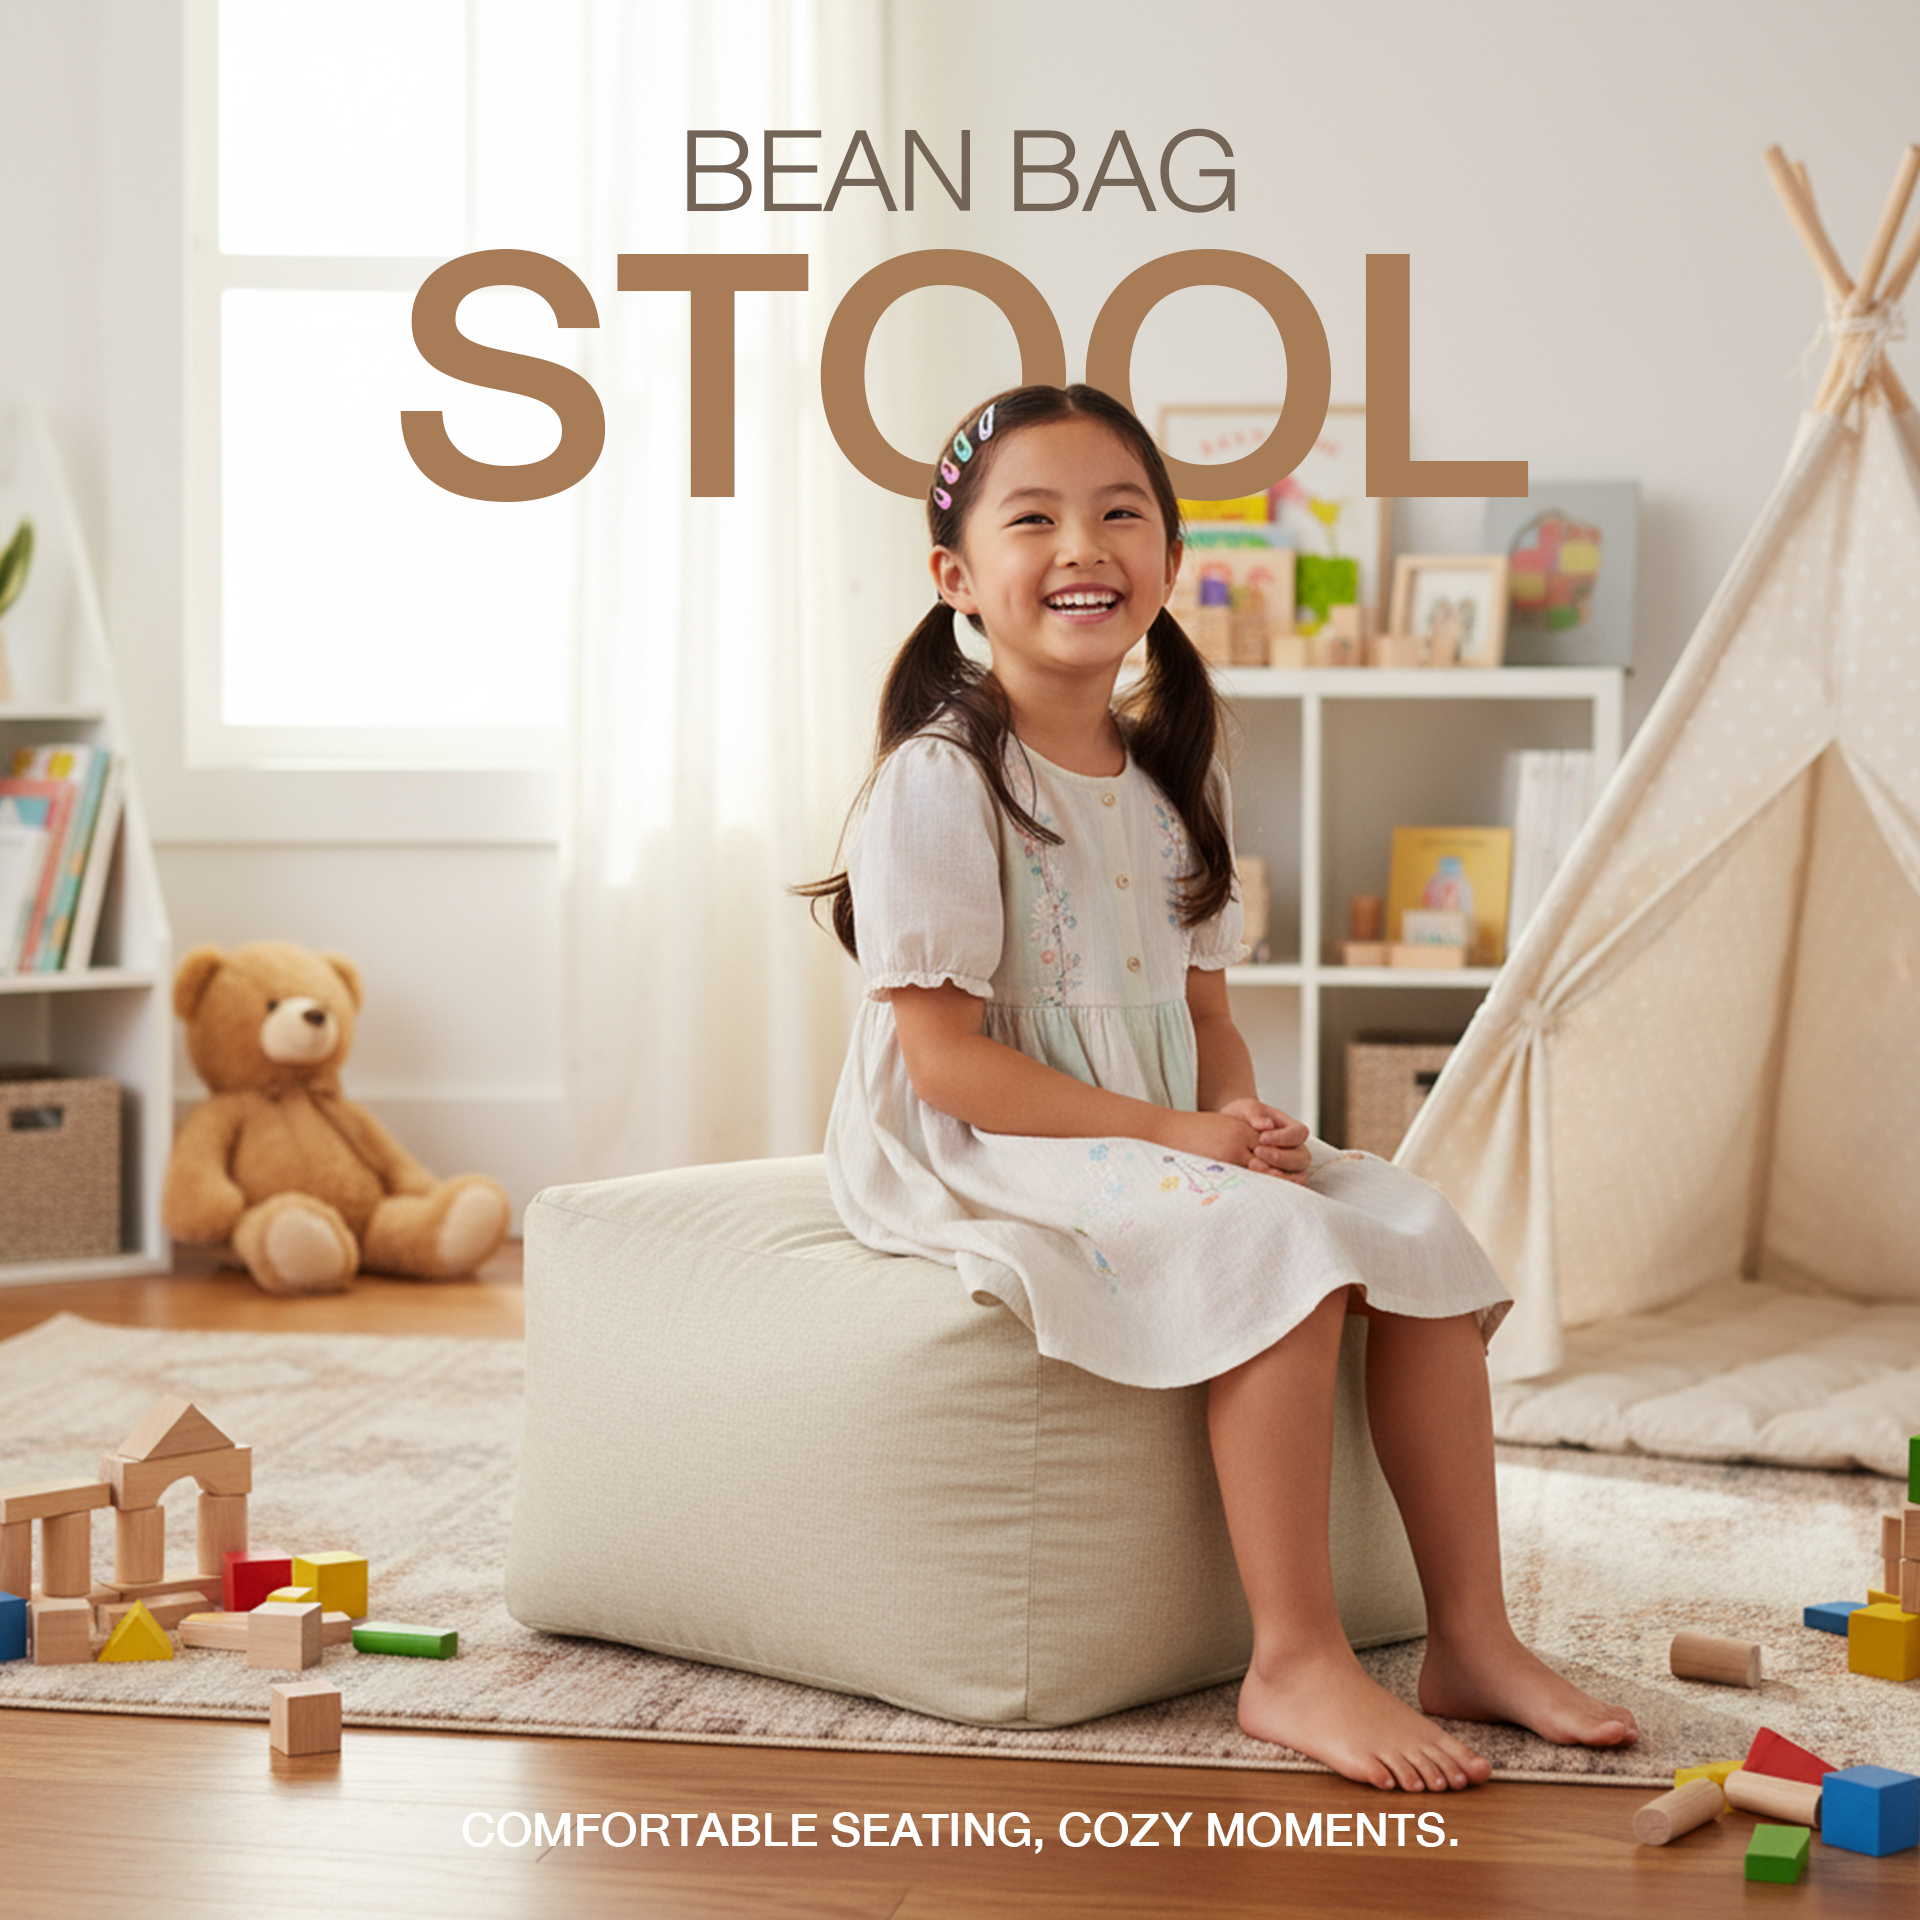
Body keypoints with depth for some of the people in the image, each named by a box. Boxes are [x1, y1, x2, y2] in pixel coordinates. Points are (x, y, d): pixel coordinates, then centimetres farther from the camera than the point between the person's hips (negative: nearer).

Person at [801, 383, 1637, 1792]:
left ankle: (1472, 1637, -3)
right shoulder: (940, 783, -13)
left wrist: (1241, 1118, -9)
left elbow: (1204, 1009, 14)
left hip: (1167, 1137, 8)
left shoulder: (1175, 780, 11)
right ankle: (1295, 1661, -22)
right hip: (980, 1153, -8)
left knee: (1417, 1229, -9)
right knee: (1278, 1246, -29)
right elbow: (945, 1056, -17)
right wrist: (1171, 1136, -22)